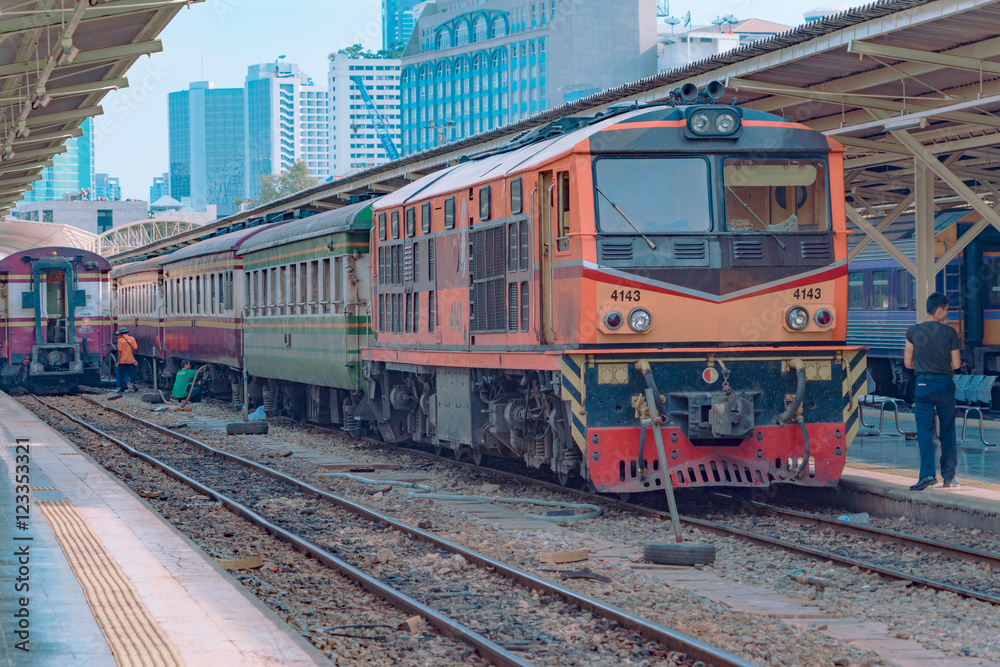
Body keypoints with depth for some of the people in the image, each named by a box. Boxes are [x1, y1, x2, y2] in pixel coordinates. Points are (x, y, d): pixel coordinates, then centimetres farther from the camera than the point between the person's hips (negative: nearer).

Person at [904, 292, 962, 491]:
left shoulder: (913, 331, 0)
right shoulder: (950, 332, -3)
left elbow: (908, 362, 4)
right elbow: (956, 364, 0)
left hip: (923, 384, 0)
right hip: (945, 384, 0)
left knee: (924, 430, -3)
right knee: (947, 431, 11)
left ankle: (928, 474, -17)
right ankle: (949, 476, 16)